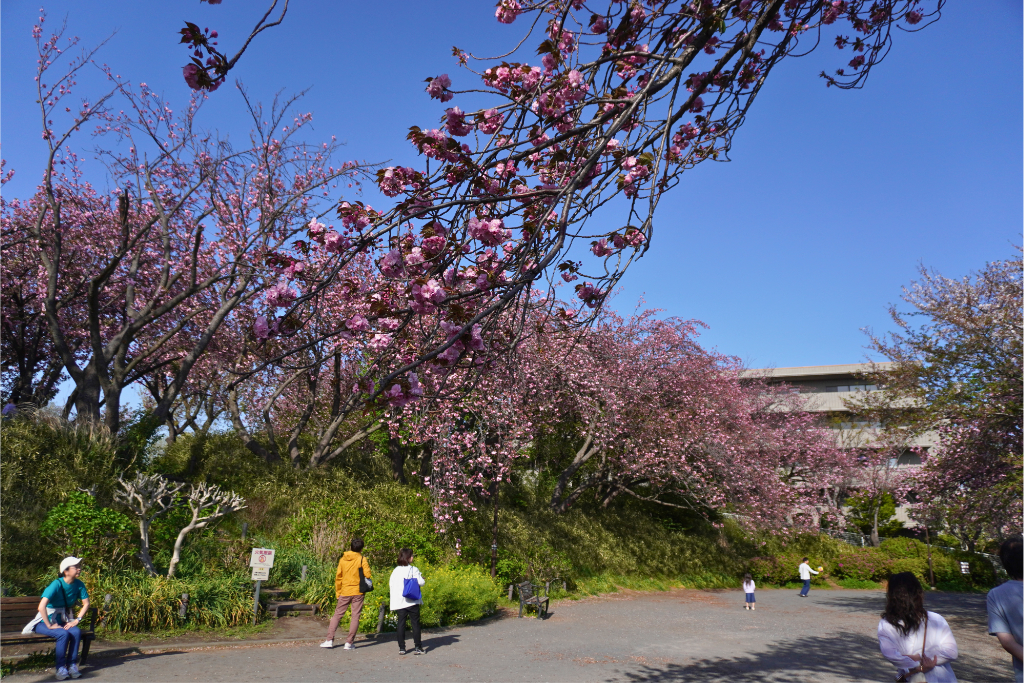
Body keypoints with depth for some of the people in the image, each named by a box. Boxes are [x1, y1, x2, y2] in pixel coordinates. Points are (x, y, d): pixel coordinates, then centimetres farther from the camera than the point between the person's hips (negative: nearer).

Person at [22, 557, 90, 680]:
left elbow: (86, 604, 3)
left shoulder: (78, 584, -5)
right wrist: (49, 625, -27)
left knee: (76, 632, -27)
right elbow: (42, 606, -31)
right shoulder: (57, 584, -22)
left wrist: (77, 620, -9)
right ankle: (61, 667, -18)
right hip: (44, 622, -4)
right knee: (63, 634, -32)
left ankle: (72, 664, -15)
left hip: (62, 621, 4)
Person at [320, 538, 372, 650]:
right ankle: (349, 642, 2)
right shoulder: (362, 559, -6)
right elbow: (367, 574, -13)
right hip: (357, 592, -3)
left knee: (337, 615, 12)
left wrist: (338, 592, 16)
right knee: (355, 617, 4)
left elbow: (338, 577, 7)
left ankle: (329, 640, 9)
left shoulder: (342, 559, 4)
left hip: (345, 592, 3)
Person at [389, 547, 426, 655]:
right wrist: (421, 577, 7)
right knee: (415, 623, 4)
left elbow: (390, 584, 8)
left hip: (399, 602, 4)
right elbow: (421, 582, -13)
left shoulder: (396, 571, 5)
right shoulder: (413, 570, -9)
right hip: (412, 601, -4)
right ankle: (417, 647, 3)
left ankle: (401, 647, 8)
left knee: (401, 623, 8)